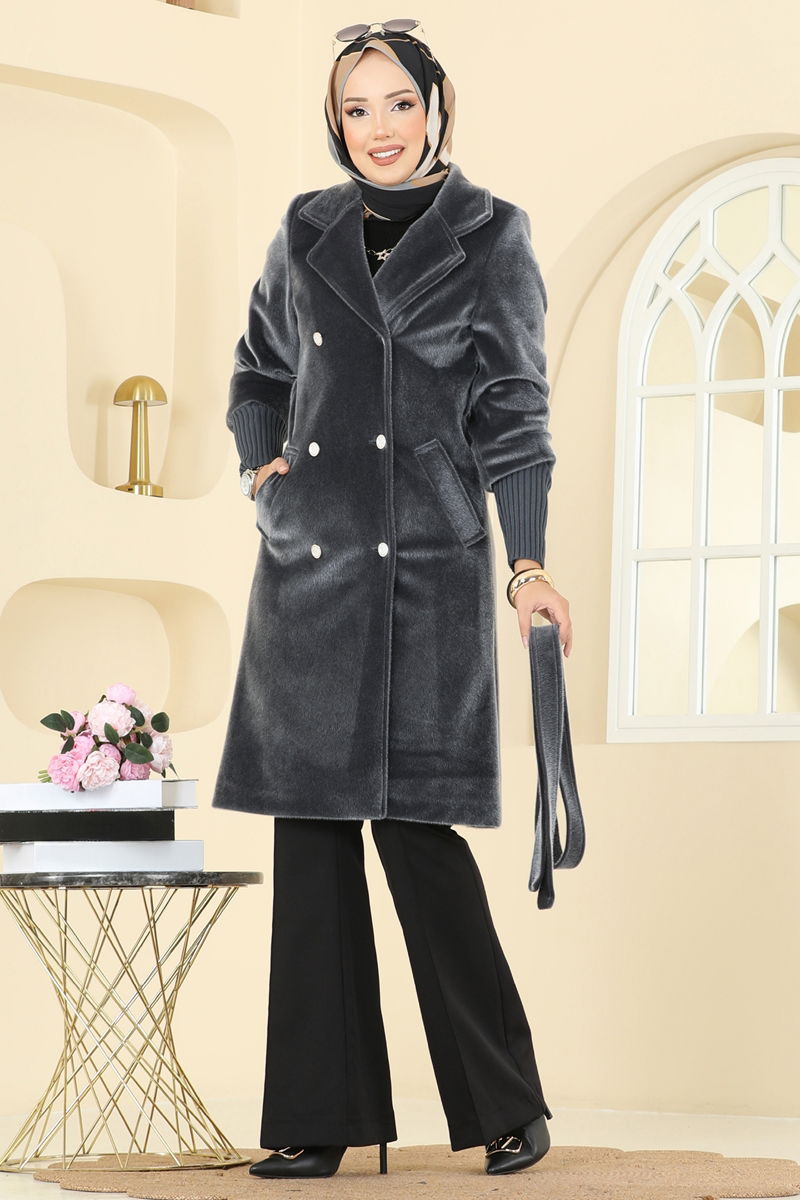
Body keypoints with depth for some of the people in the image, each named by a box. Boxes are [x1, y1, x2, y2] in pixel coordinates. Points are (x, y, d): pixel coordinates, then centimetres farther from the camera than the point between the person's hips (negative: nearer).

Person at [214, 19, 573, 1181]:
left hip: (426, 566, -4)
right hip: (307, 566, 4)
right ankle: (321, 1116, 7)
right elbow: (259, 371, 23)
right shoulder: (308, 230, 12)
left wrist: (531, 566, -8)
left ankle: (508, 1106, 6)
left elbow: (513, 411, -1)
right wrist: (259, 464, 4)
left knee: (413, 821, -8)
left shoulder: (488, 236, 2)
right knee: (310, 823, 2)